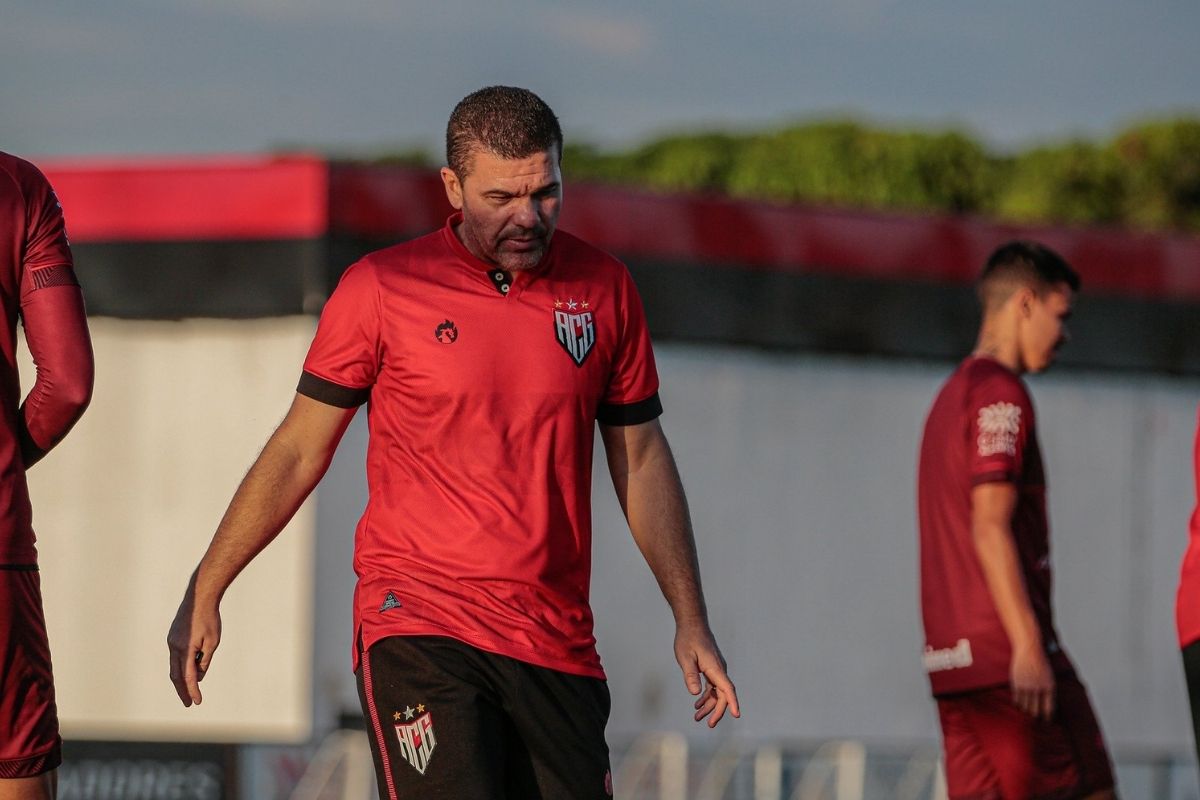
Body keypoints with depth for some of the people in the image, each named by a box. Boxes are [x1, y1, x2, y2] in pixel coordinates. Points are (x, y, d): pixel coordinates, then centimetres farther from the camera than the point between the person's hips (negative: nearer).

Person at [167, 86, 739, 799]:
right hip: (417, 631, -4)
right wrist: (204, 593, 7)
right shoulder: (382, 289, 0)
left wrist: (691, 621, 15)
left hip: (557, 646, 4)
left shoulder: (604, 289, 8)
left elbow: (642, 460, 17)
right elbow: (298, 452, 7)